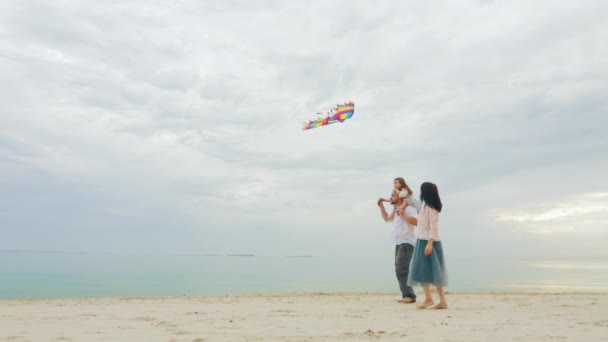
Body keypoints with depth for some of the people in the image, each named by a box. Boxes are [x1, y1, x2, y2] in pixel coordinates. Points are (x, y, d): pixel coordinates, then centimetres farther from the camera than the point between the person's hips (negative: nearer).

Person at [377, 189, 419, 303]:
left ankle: (409, 295, -16)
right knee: (400, 270, 9)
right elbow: (386, 218, 36)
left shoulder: (409, 209, -10)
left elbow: (415, 221, -29)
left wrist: (402, 215, -25)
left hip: (407, 243, -9)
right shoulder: (395, 211, 18)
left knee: (401, 269, -19)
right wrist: (381, 206, 28)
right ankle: (408, 296, 15)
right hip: (398, 244, 9)